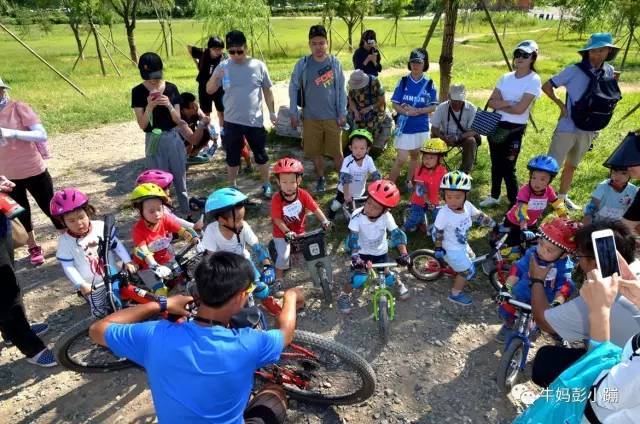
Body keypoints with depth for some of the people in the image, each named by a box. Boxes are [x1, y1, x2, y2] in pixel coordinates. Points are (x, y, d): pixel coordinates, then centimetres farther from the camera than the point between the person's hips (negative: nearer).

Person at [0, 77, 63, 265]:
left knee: (50, 208, 8)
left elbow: (42, 135, -19)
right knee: (21, 214, 15)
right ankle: (34, 248, 33)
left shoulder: (18, 108, -11)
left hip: (33, 171, -4)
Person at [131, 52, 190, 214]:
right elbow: (142, 125, -8)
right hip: (154, 141, -1)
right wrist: (150, 106, -22)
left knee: (180, 179, 11)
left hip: (174, 138, 2)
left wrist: (169, 105, -19)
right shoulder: (138, 92, -4)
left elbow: (178, 120, -2)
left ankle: (186, 212, 25)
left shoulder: (171, 88, 0)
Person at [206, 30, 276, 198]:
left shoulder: (258, 66, -3)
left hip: (255, 121, -1)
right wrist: (215, 77, -21)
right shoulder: (223, 67, -2)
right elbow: (209, 90, -1)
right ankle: (232, 187, 29)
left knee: (261, 155, 10)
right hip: (232, 121, 1)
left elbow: (267, 90, 5)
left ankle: (266, 185, 27)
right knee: (232, 157, 12)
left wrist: (272, 112, 3)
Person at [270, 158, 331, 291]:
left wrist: (324, 221, -31)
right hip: (282, 233, -3)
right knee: (283, 256, -10)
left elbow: (315, 209, -17)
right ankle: (279, 279, 12)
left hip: (299, 231, 3)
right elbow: (277, 220, -24)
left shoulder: (303, 194, -20)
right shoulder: (276, 199, -28)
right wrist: (288, 233, -33)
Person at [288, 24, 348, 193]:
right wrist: (293, 113, 1)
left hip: (332, 117, -1)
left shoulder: (335, 63, -2)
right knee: (315, 151, 10)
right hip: (310, 117, 1)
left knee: (337, 151, 3)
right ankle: (321, 178, 31)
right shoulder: (302, 64, -4)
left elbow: (341, 89, 2)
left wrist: (343, 113, 0)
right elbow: (293, 87, 3)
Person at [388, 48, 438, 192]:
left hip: (422, 127, 2)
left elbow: (433, 107, -2)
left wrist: (417, 111, -19)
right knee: (401, 159, -7)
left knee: (415, 155, 14)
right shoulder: (403, 81, -2)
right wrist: (406, 112, -22)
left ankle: (409, 181, 32)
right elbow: (395, 104, -3)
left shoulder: (429, 83, 0)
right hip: (404, 126, -2)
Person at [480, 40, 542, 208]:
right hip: (496, 125, 6)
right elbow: (491, 102, 1)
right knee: (496, 163, 17)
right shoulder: (506, 77, 8)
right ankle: (494, 197, 33)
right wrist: (508, 104, -16)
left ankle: (515, 204, 6)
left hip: (515, 129, -6)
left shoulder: (533, 80, -10)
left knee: (508, 167, -6)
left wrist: (500, 104, -6)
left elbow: (520, 109, -19)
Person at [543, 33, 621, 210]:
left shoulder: (609, 72, 2)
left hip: (589, 130, 6)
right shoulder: (574, 70, -12)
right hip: (568, 127, -5)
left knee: (572, 165, 19)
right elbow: (546, 86, -8)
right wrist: (560, 104, -14)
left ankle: (562, 196, 34)